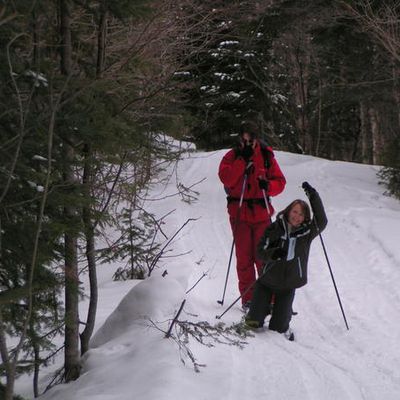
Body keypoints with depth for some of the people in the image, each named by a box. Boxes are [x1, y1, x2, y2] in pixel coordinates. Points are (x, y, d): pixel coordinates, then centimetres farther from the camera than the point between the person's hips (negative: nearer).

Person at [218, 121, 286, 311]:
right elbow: (226, 179, -15)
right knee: (244, 258, 3)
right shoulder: (232, 156, 1)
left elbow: (280, 181, 6)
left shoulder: (266, 156, 5)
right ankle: (248, 298, 10)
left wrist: (268, 185, -15)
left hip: (261, 213, 0)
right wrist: (243, 159, -18)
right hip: (239, 212, 0)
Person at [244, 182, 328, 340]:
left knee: (280, 325, 2)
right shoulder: (274, 228, -5)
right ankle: (253, 321, 34)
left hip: (289, 283, 1)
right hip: (268, 279, 0)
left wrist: (313, 196, -25)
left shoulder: (307, 232, -2)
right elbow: (260, 251, -5)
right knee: (255, 321, -1)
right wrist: (273, 254, -28)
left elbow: (321, 221, -19)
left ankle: (282, 328, 36)